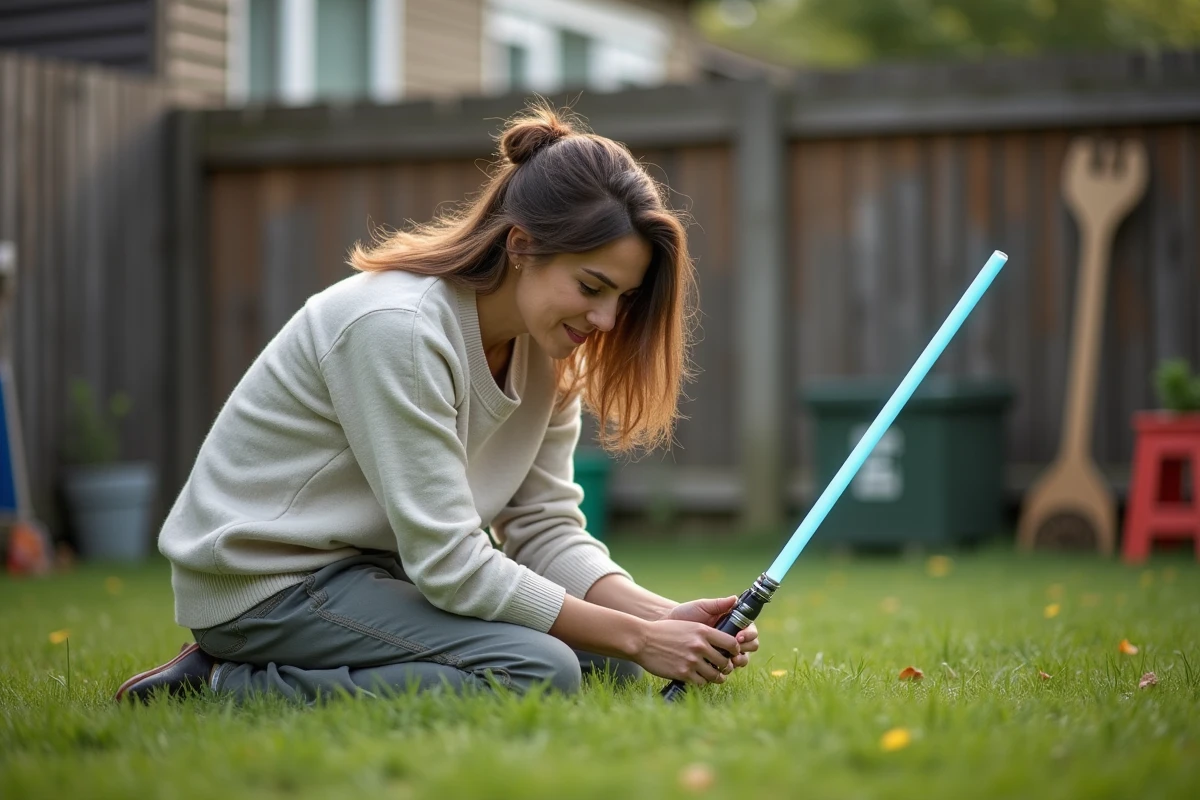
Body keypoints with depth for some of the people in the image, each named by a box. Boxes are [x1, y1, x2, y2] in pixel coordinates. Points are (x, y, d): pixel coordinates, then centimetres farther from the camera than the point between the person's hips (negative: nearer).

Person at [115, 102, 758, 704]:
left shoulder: (548, 346, 0)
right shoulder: (398, 328, -27)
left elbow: (545, 525, -1)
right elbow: (448, 563, -27)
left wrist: (662, 616, -18)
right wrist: (637, 637, -25)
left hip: (380, 565, 9)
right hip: (261, 582, -9)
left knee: (607, 655, 1)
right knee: (537, 670, -24)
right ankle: (239, 685, -12)